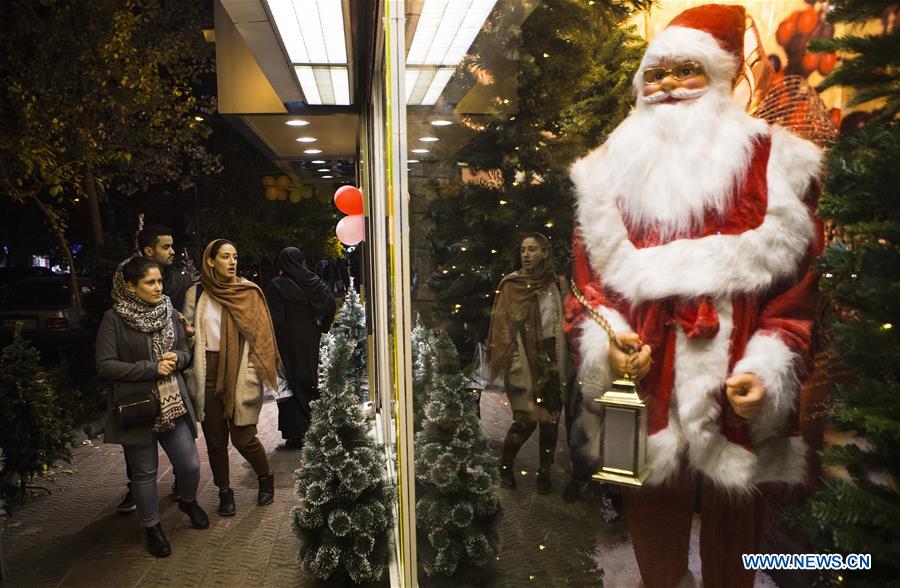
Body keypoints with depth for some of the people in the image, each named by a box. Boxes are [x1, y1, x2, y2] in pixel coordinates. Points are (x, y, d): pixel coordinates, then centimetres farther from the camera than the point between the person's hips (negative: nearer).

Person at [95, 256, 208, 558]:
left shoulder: (169, 313, 4)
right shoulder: (114, 318, -10)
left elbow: (185, 352, 12)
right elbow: (105, 365, -13)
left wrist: (176, 358, -11)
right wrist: (152, 368, -18)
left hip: (173, 404, 4)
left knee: (190, 464, 6)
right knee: (144, 473, 9)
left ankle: (189, 501, 38)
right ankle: (152, 527, 31)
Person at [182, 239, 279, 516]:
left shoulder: (248, 292, 0)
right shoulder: (195, 293, 5)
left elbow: (259, 334, 0)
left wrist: (252, 372, -7)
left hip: (240, 373, -2)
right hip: (208, 373, 2)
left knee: (242, 436, -2)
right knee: (214, 437, 9)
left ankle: (266, 477, 25)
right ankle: (224, 491, 28)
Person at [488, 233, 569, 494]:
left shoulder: (553, 282, 7)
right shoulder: (511, 285, -6)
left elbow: (559, 322, 14)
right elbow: (505, 327, -8)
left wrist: (561, 361, 10)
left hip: (551, 357, 4)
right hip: (525, 357, -4)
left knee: (551, 417, 4)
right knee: (527, 419, -7)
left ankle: (545, 473, 20)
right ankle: (505, 466, 17)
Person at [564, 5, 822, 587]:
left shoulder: (776, 165, 1)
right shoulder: (611, 169, 6)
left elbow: (796, 283, -2)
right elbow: (587, 276, 6)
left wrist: (767, 371, -13)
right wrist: (605, 340, -10)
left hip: (737, 397, -1)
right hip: (645, 391, 2)